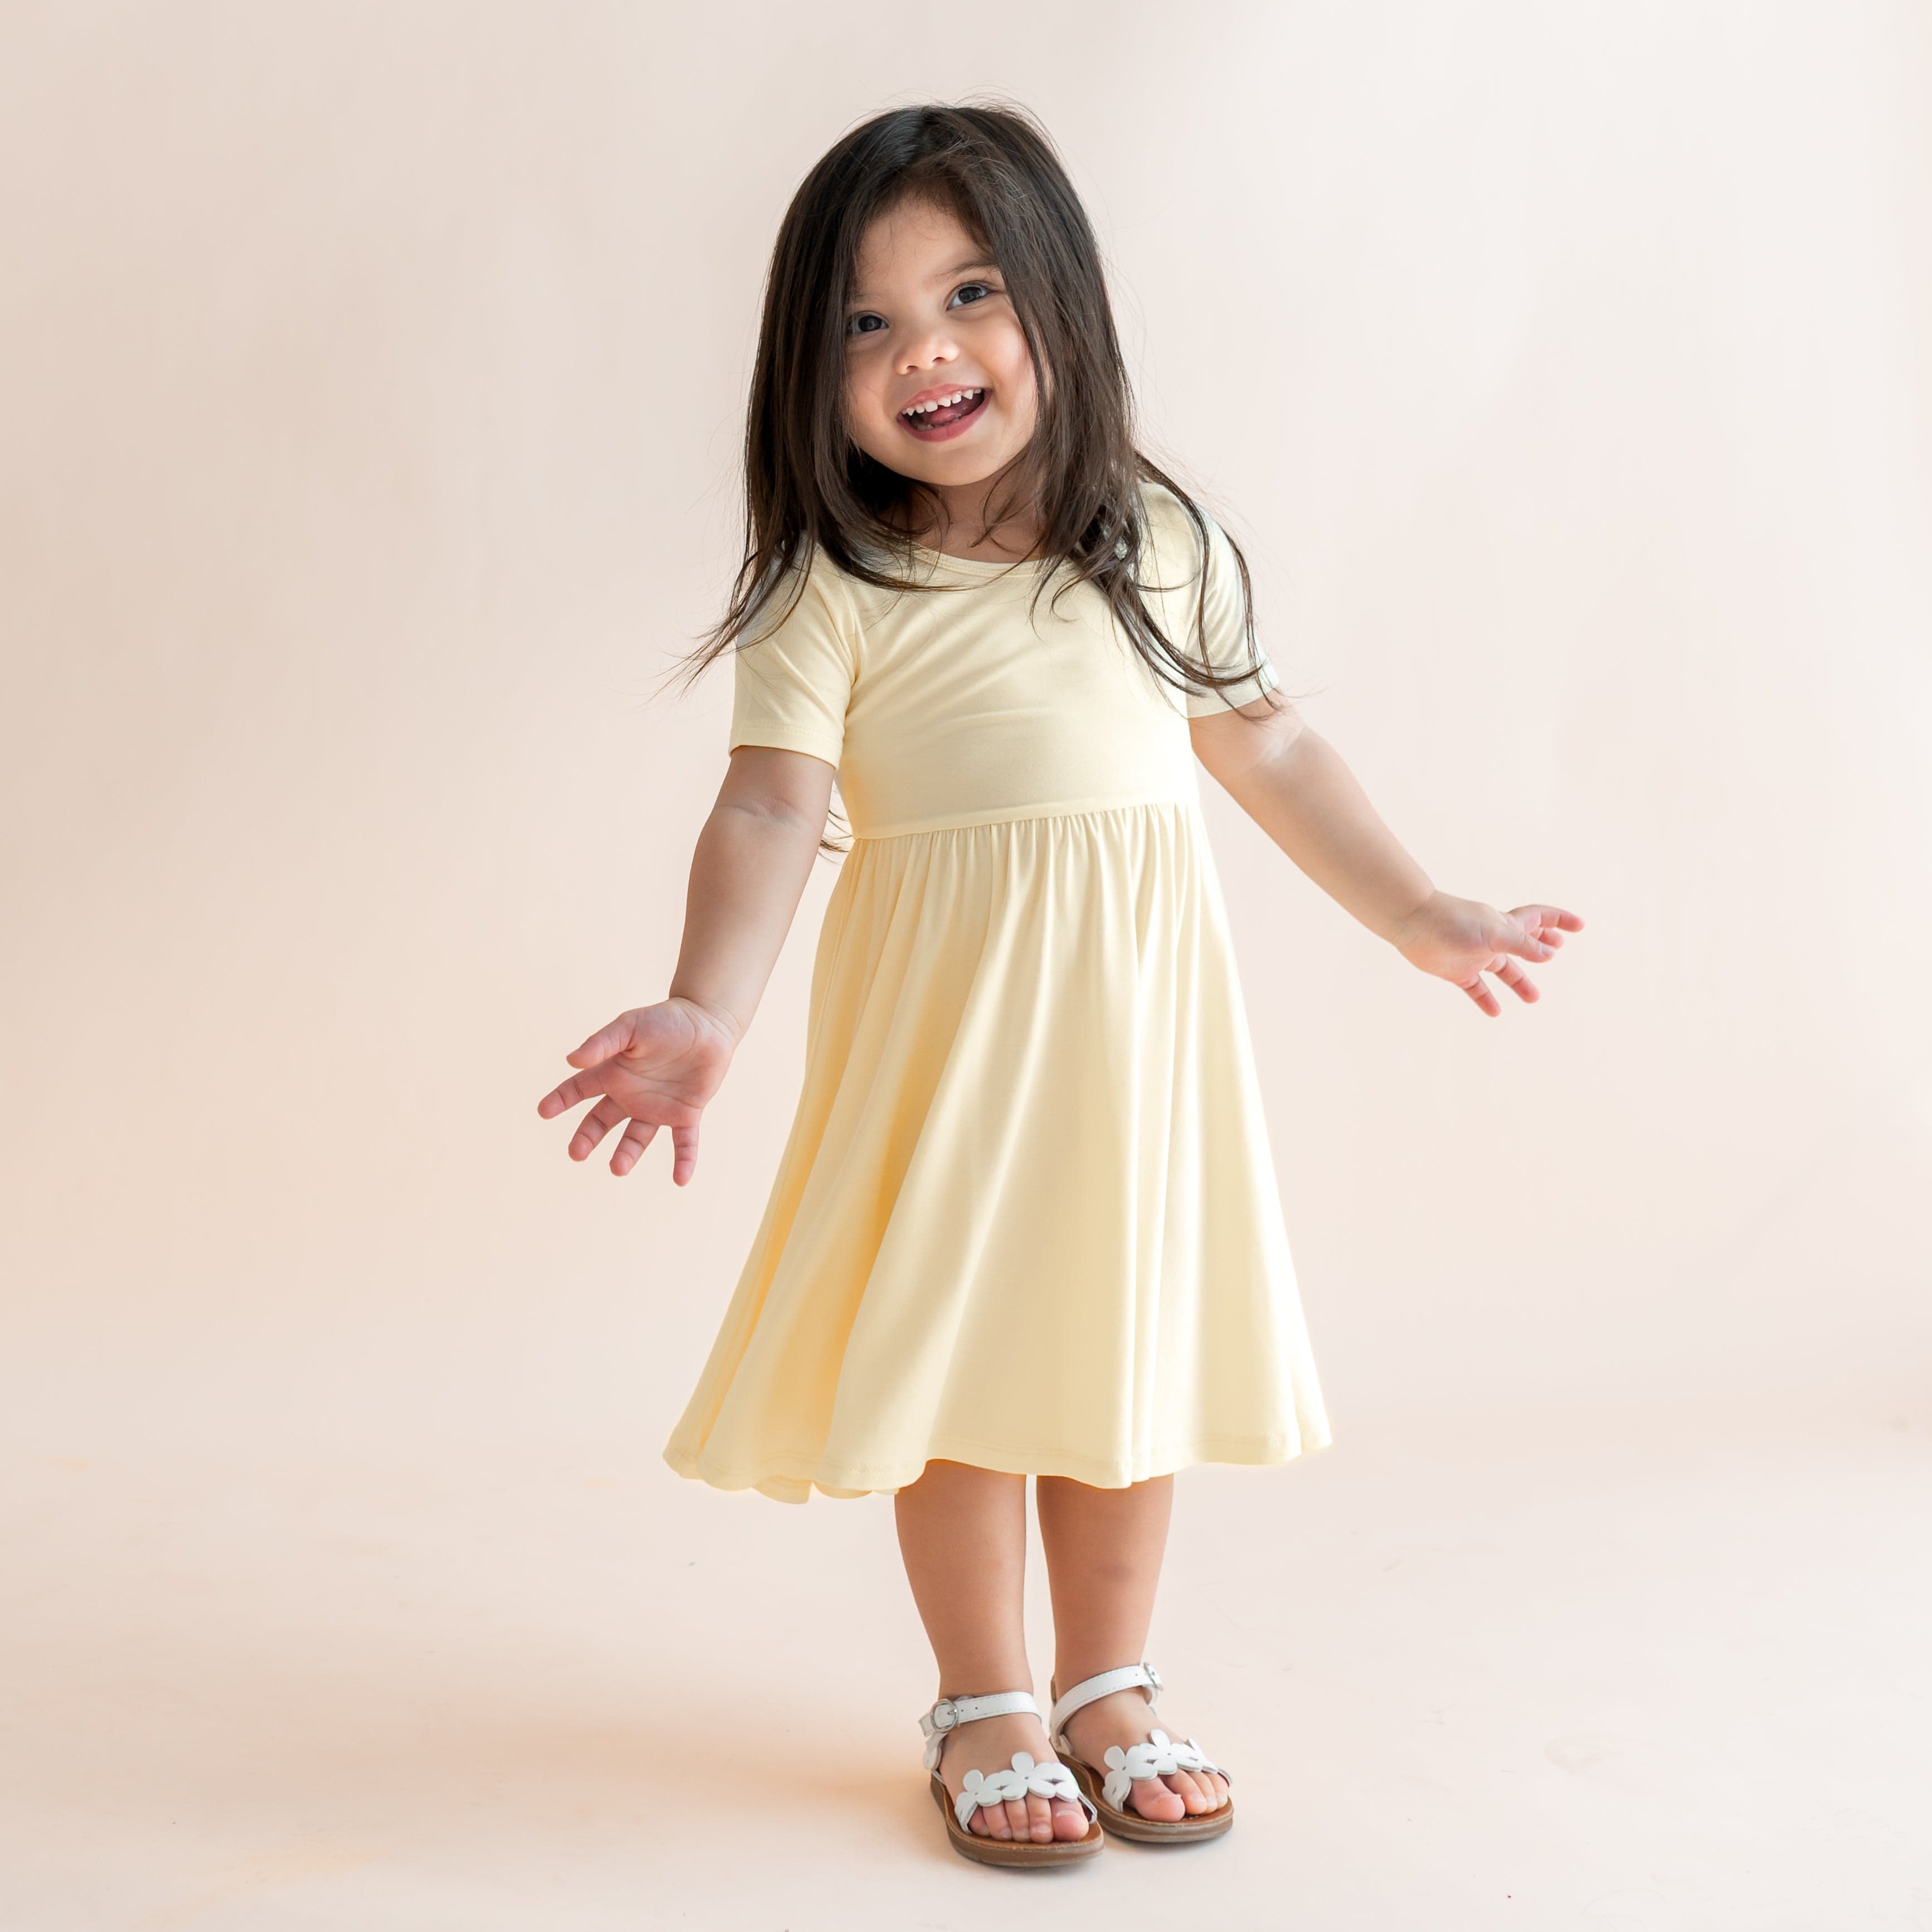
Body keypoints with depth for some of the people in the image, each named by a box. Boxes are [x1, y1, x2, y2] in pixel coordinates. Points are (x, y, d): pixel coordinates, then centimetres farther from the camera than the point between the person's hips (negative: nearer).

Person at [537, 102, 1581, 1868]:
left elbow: (1266, 745, 14)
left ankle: (1110, 1685, 28)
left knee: (1128, 1333, 11)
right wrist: (705, 1013, -32)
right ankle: (984, 1704, 23)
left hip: (1139, 1002, 3)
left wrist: (1424, 917, 19)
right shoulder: (832, 591, -7)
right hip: (946, 1012, -3)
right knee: (957, 1349, 3)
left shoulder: (1162, 540, 5)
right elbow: (770, 810, -16)